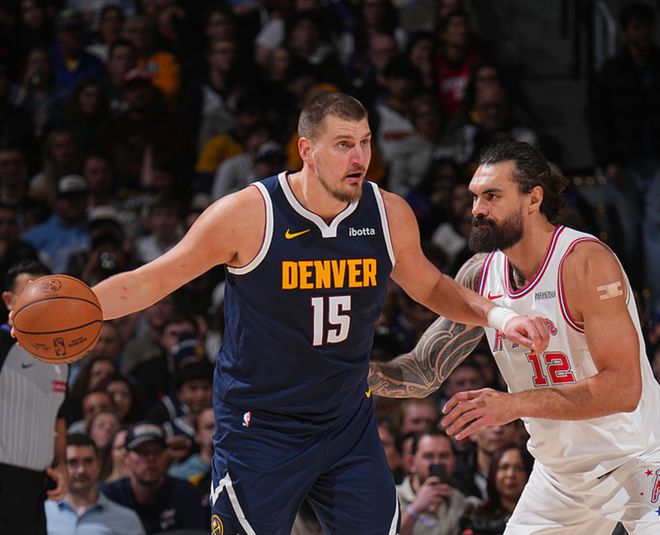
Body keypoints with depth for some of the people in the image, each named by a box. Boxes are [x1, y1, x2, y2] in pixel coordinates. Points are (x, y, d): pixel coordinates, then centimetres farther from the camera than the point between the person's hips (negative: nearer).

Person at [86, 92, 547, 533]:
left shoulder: (390, 215, -3)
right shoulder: (247, 215, -15)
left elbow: (430, 287, 17)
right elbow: (151, 282, -7)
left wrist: (496, 315, 1)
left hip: (349, 424, 4)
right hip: (258, 427, -4)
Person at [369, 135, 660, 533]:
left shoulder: (586, 262, -22)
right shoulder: (480, 275, -2)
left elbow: (623, 388, -28)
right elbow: (425, 371, 5)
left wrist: (516, 404, -34)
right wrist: (366, 373, -16)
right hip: (561, 472, 6)